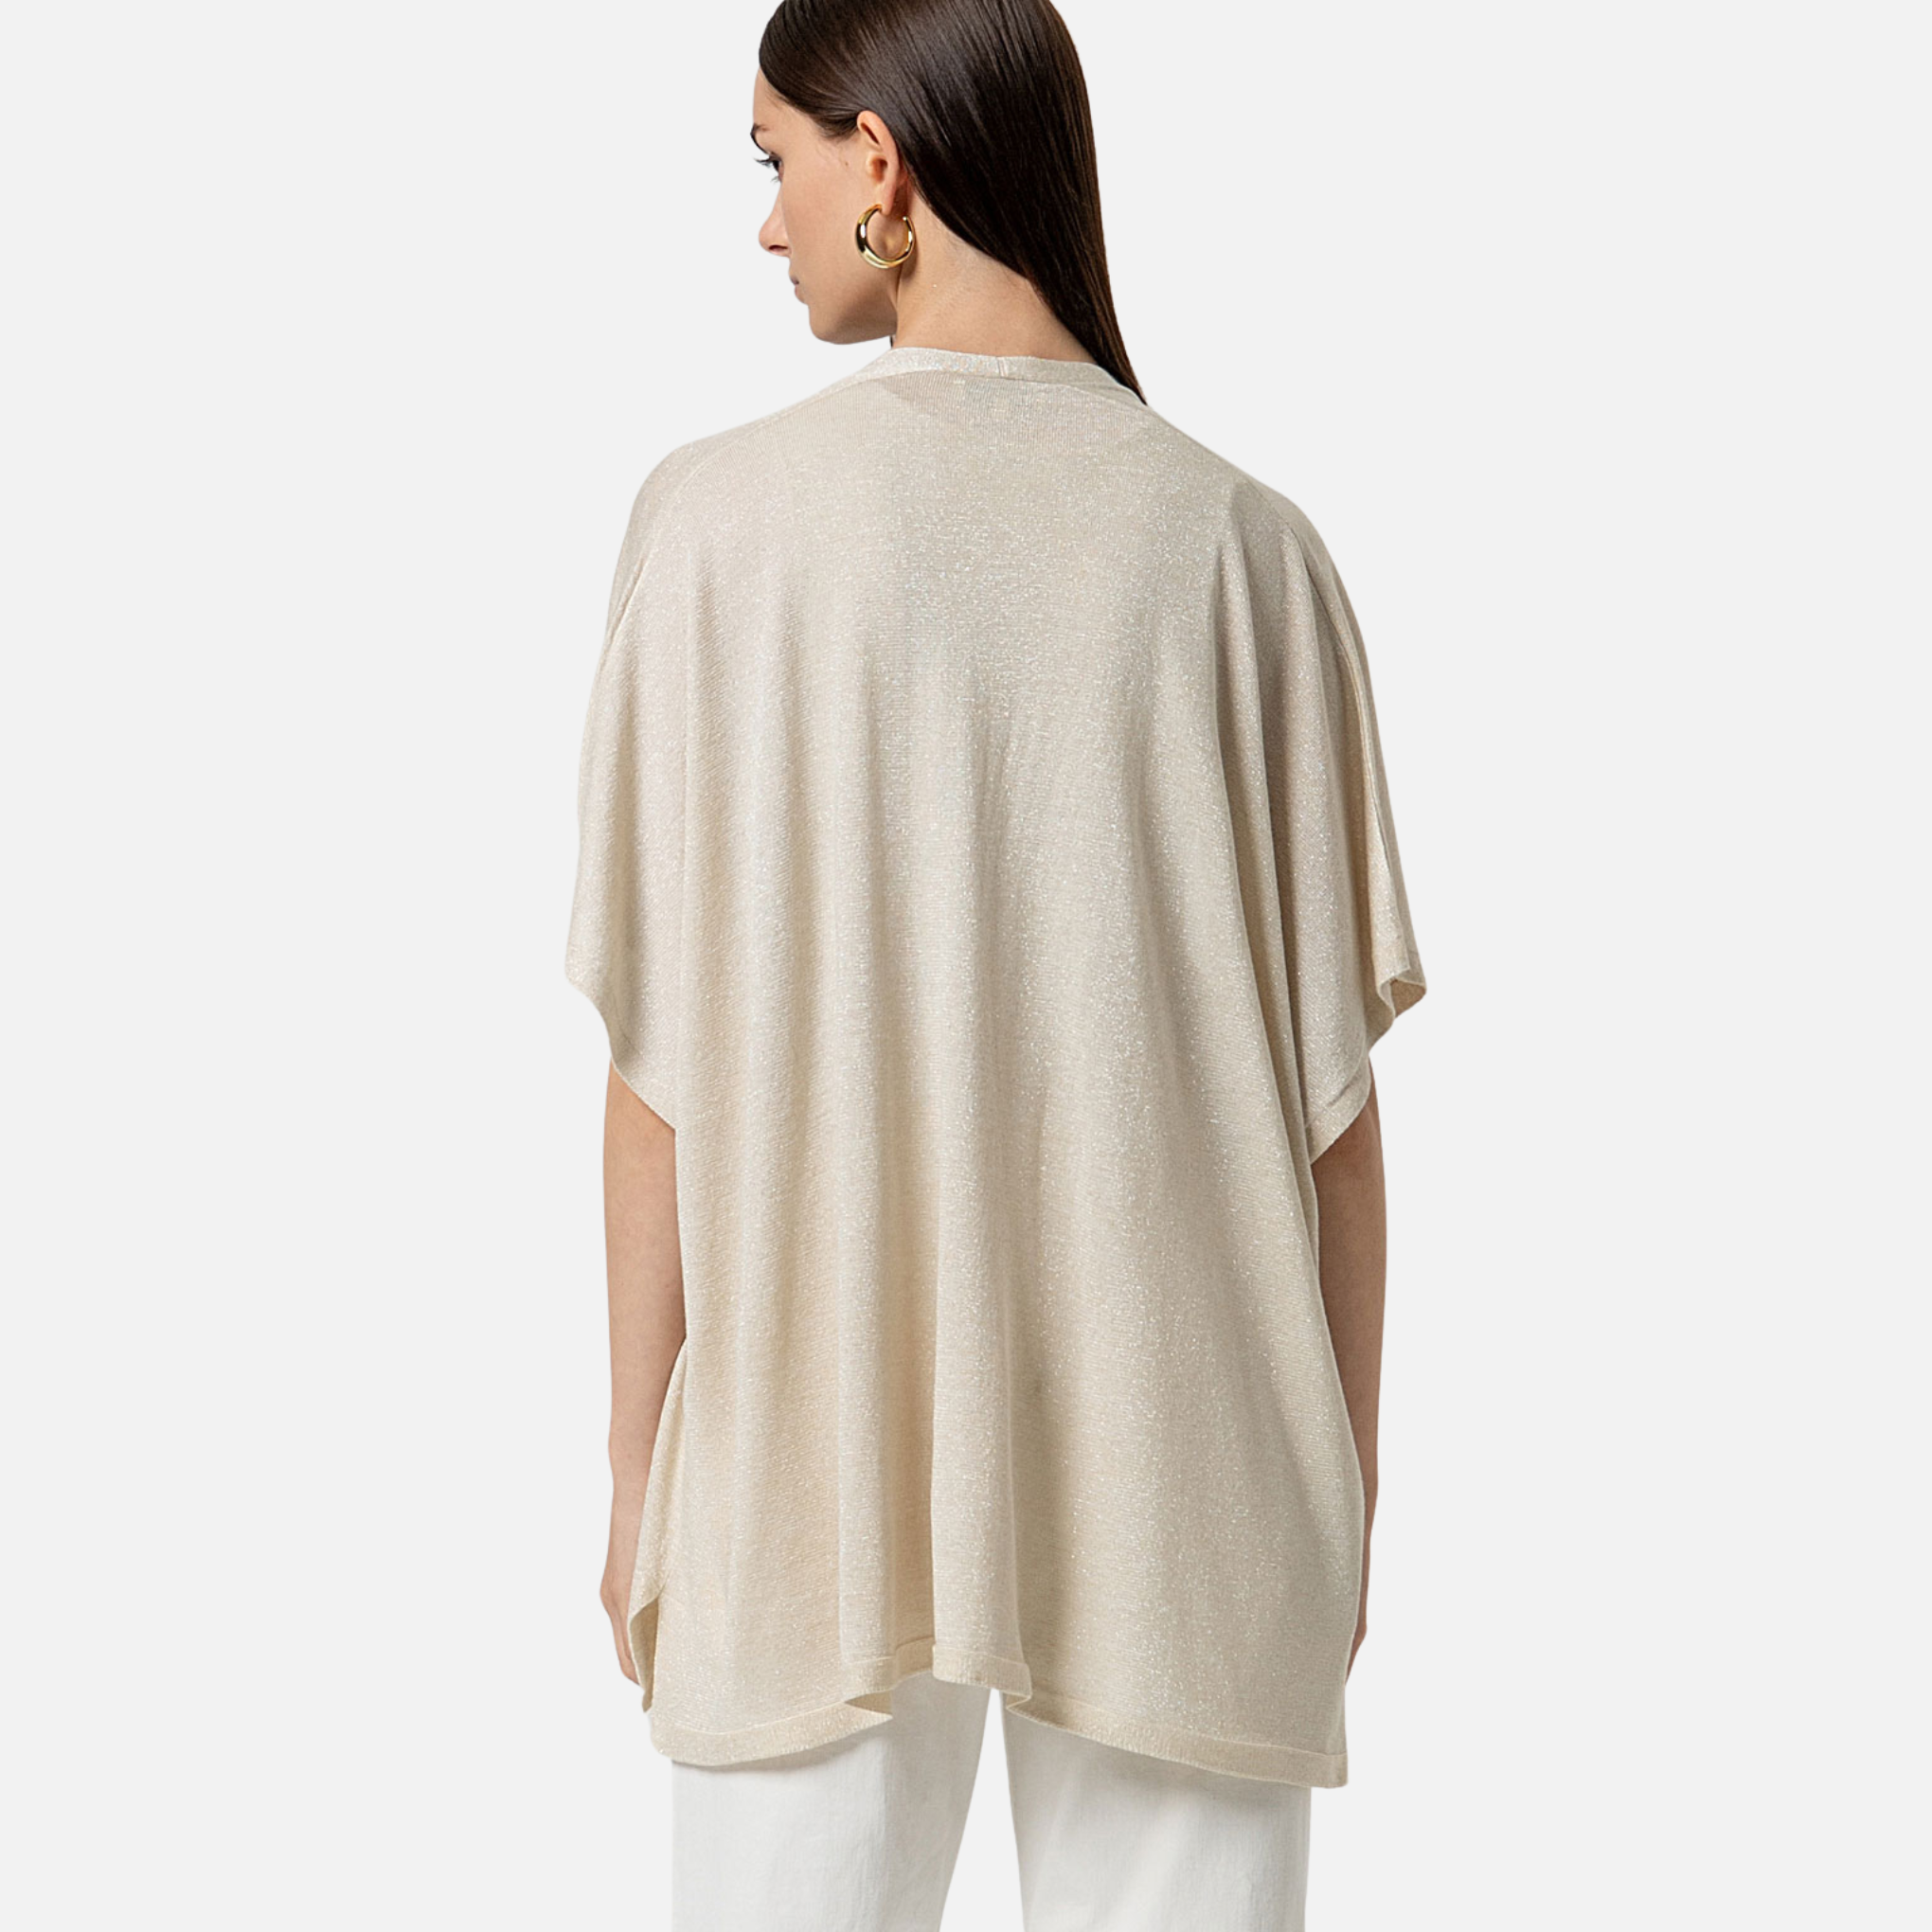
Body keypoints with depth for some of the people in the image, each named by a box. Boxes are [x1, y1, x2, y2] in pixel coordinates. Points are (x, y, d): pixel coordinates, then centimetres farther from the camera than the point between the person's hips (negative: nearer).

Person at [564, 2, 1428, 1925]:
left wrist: (637, 1468, 5)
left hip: (814, 1473, 0)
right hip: (1179, 1471, 1)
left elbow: (665, 1060, -6)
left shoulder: (718, 519, -7)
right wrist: (1346, 1498, 9)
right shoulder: (1242, 545, -4)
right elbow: (1330, 1088, -2)